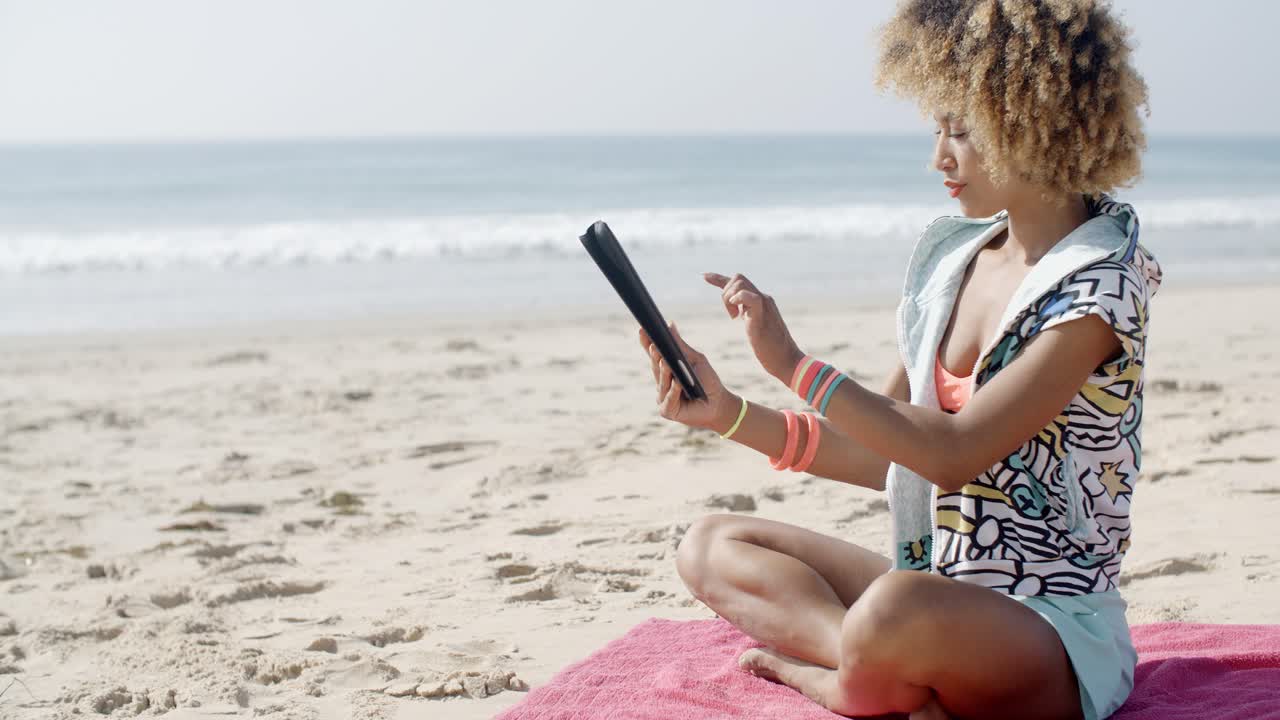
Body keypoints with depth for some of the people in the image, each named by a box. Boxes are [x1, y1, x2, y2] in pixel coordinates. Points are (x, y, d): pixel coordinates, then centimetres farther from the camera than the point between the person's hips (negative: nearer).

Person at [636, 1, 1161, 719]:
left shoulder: (1103, 284, -15)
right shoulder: (951, 256, 9)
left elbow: (952, 453, -22)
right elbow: (888, 454, 12)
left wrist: (795, 364, -18)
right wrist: (729, 413, 2)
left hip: (1056, 626, -9)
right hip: (935, 587, 9)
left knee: (898, 611, -41)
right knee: (713, 545, 5)